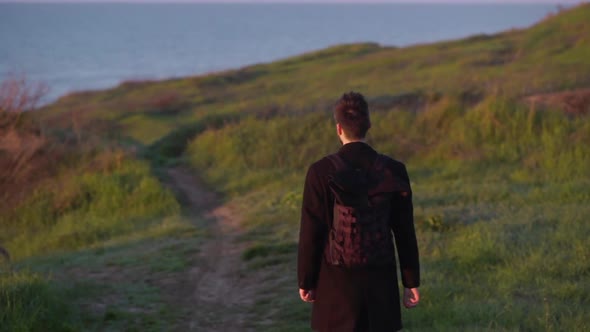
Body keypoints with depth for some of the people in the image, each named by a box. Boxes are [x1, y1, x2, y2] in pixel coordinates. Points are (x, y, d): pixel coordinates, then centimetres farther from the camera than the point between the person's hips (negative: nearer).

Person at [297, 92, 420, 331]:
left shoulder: (320, 171, -11)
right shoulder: (393, 170, -5)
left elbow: (311, 233, -9)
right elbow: (404, 232, 0)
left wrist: (305, 281, 4)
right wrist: (411, 282, 8)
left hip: (337, 281, -2)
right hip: (380, 281, 2)